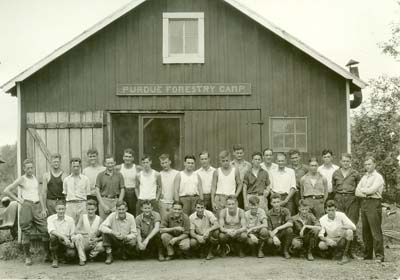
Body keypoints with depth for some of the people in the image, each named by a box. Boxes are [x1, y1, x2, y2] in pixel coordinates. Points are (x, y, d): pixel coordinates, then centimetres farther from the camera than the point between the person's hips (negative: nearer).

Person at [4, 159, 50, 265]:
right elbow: (6, 190, -3)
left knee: (45, 230, -3)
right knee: (26, 233, 0)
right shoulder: (22, 179, 1)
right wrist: (17, 200, -3)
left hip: (37, 206, 4)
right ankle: (27, 257, 9)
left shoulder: (35, 178, 16)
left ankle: (48, 254, 6)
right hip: (26, 206, -4)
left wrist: (43, 209, 7)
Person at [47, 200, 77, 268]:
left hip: (67, 243, 0)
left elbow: (73, 235, 3)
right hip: (56, 243, 0)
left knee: (71, 253, -31)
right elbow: (51, 231, -22)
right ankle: (55, 259, -12)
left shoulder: (70, 220, 0)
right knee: (53, 236, -34)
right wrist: (64, 237, -34)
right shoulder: (51, 218, -4)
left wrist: (72, 243, -19)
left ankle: (64, 257, 11)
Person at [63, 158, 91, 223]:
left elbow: (88, 195, 8)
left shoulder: (85, 179, 8)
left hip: (82, 204, -1)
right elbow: (65, 194, 14)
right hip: (70, 204, 1)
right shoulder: (66, 179, 12)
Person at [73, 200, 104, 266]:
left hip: (94, 244, 0)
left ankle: (92, 255, 5)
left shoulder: (99, 219, -5)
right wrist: (85, 233, -32)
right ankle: (82, 259, -17)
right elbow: (76, 231, -14)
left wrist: (97, 239, -23)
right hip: (84, 243, 0)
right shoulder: (83, 217, -6)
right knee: (78, 236, -31)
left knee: (101, 246, -31)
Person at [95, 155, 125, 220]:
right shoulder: (100, 175, 6)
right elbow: (97, 191, 2)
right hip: (104, 200, 0)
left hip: (116, 201, 0)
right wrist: (103, 205, -6)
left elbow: (122, 190, 6)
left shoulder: (119, 175, 8)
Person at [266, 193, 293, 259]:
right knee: (270, 241, -33)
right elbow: (269, 229, -8)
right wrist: (274, 237, -30)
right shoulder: (269, 214, -5)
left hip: (284, 233, 0)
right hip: (275, 235, 0)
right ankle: (281, 247, 5)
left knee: (289, 229, -33)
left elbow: (290, 223, -25)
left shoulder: (285, 211, -8)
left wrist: (277, 228, -31)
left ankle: (286, 251, -12)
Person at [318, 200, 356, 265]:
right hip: (331, 239, 1)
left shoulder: (341, 215, -14)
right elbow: (320, 235, -13)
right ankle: (338, 250, 2)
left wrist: (342, 227, -32)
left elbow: (353, 227, -18)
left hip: (342, 239, -1)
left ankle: (345, 256, -22)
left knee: (349, 231, -32)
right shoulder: (322, 219, -11)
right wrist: (327, 240, -33)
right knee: (321, 245, -30)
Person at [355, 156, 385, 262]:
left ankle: (379, 255, -7)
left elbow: (371, 190, -14)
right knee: (365, 231, 7)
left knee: (376, 230, -9)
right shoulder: (364, 177, 20)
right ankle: (367, 255, 13)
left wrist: (362, 189, 3)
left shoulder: (378, 177, -1)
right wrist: (366, 193, -7)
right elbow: (357, 192, 11)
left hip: (374, 203, -7)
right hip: (363, 203, 7)